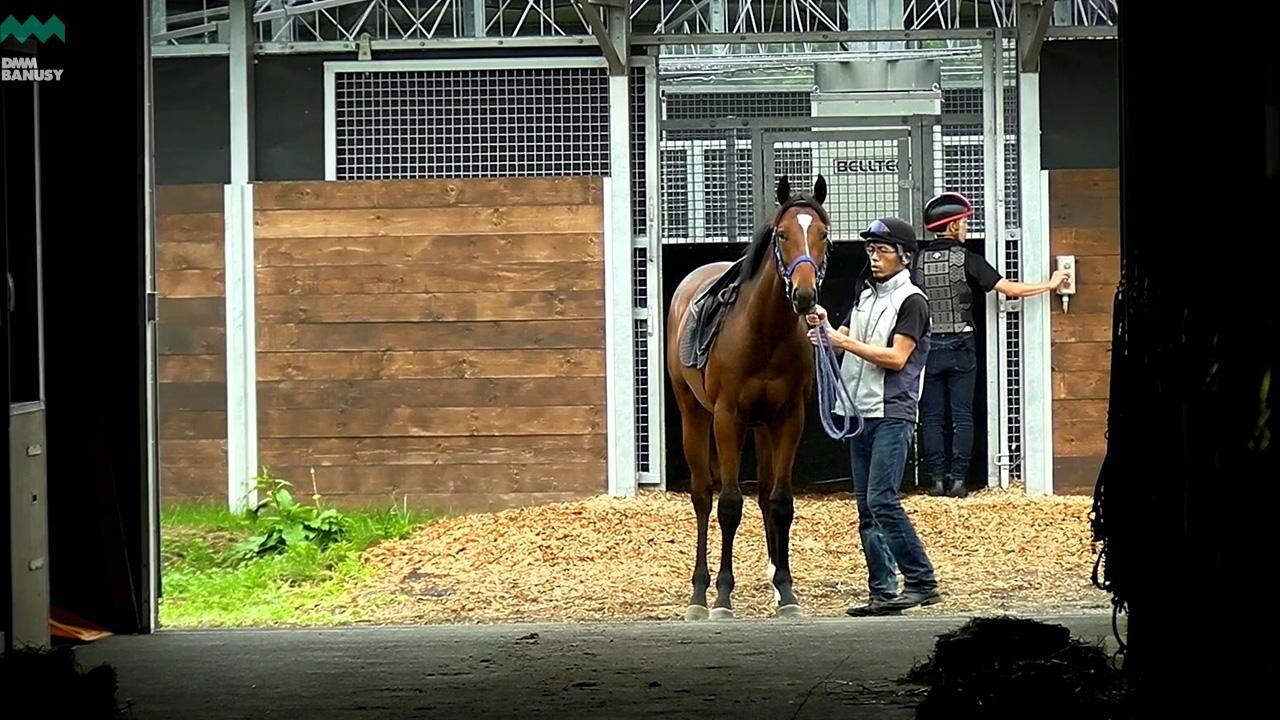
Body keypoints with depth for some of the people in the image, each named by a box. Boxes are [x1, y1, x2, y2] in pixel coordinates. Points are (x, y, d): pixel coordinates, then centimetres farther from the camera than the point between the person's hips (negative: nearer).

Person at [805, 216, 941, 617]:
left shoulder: (912, 301, -7)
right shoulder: (866, 294, 16)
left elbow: (896, 357, -16)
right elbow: (844, 342, 20)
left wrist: (845, 342, -16)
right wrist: (825, 328, 0)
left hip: (892, 414, -8)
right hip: (859, 412, 8)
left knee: (882, 500, -17)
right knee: (866, 508, 6)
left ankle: (921, 581, -13)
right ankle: (883, 591, 8)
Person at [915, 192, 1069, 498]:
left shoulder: (918, 261, -1)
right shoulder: (967, 260, -8)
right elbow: (1009, 289, -8)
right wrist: (1051, 284, 3)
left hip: (928, 346, 2)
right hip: (960, 346, -2)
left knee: (932, 417, 6)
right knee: (962, 416, 4)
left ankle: (937, 479, 2)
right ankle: (957, 478, -1)